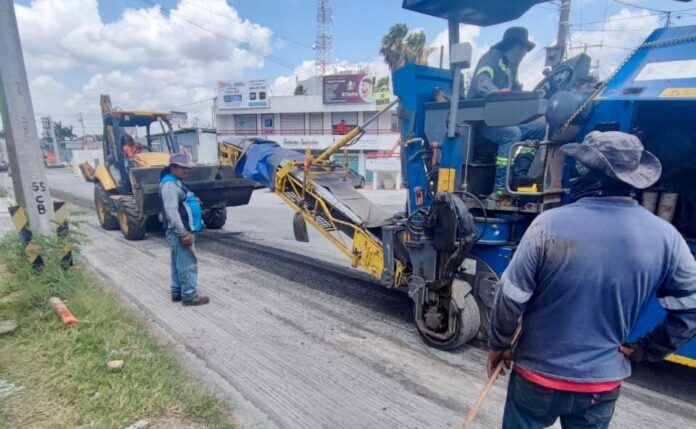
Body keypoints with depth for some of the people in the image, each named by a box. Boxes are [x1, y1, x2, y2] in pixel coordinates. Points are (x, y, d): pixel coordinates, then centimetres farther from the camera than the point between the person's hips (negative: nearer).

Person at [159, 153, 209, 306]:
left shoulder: (177, 182, 18)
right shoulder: (169, 184, -17)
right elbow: (172, 211, -25)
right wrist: (183, 233, -27)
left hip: (184, 230, 11)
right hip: (180, 232, -11)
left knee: (179, 263, 16)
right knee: (188, 263, -6)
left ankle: (178, 292, 26)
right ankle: (189, 296, 0)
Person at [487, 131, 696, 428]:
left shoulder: (551, 223, -22)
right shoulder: (666, 237, -10)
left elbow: (511, 296, -17)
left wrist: (498, 344, -2)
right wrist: (643, 350, 10)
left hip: (538, 375, -2)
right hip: (603, 384, 3)